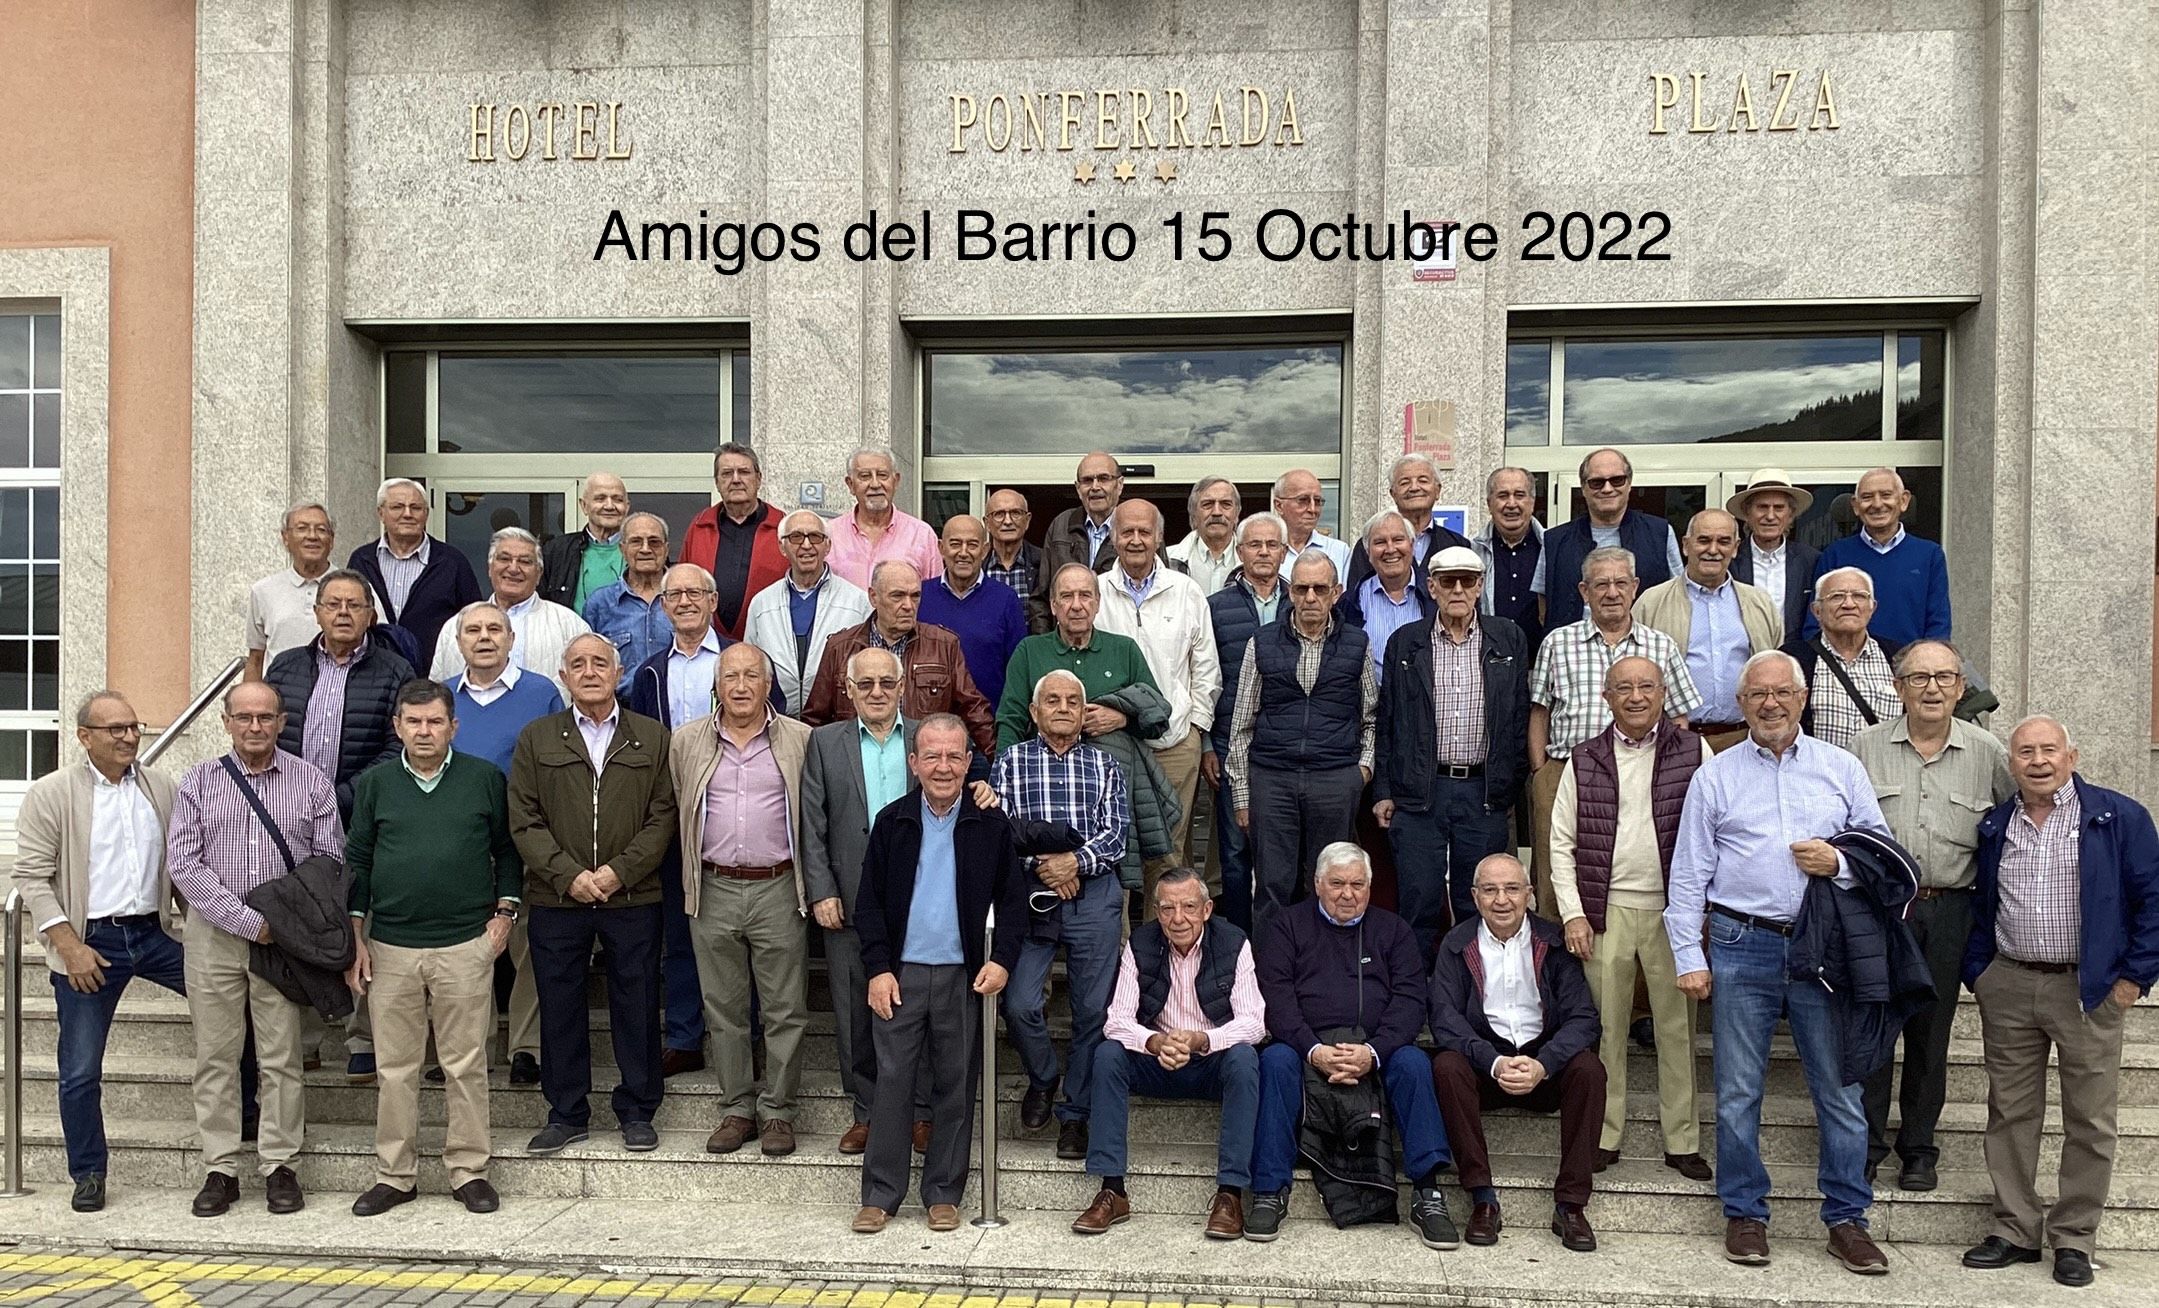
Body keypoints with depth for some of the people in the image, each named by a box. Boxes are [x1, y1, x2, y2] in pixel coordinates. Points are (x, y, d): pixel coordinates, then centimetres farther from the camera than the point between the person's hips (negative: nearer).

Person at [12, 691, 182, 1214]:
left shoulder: (161, 788, 5)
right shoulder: (50, 794, -5)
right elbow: (31, 878, -7)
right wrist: (70, 946, -15)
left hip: (154, 932, 3)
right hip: (89, 942, -3)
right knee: (80, 1072, 4)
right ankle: (88, 1175, 21)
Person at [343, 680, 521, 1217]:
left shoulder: (486, 779, 3)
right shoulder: (376, 784, 7)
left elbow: (508, 850, 10)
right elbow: (357, 861, 10)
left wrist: (503, 912, 1)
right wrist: (356, 938, 6)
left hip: (466, 945, -2)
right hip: (390, 948, 2)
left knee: (465, 1065, 4)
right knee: (395, 1067, 8)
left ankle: (469, 1170, 15)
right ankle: (395, 1175, 20)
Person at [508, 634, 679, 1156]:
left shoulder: (652, 737, 5)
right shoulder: (536, 740, 6)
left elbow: (663, 816, 0)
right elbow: (524, 821, 1)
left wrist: (621, 871, -11)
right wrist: (568, 874, -11)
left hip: (634, 899, -1)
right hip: (556, 900, 1)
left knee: (637, 1007, 5)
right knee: (559, 1008, 8)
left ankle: (637, 1112, 20)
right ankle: (566, 1114, 22)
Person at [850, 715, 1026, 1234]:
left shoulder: (991, 825, 2)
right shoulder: (892, 822, 3)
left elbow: (1013, 898, 5)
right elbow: (869, 902, 5)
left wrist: (1002, 958, -7)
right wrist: (878, 967, -4)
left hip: (964, 975, 0)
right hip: (900, 974, 0)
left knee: (956, 1086, 6)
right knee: (892, 1081, 1)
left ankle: (943, 1194, 19)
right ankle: (880, 1195, 12)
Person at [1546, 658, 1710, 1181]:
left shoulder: (1694, 752, 3)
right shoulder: (1583, 761, 6)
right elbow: (1561, 843, 7)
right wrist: (1572, 914, -1)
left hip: (1675, 912, -1)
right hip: (1607, 912, 1)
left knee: (1678, 1028, 6)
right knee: (1605, 1027, 6)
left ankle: (1682, 1141, 18)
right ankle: (1604, 1136, 17)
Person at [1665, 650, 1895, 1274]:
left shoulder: (1842, 769, 8)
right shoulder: (1714, 777, 6)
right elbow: (1688, 875, 4)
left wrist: (1837, 863, -11)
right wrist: (1689, 957, -2)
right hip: (1742, 948, 0)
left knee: (1840, 1088, 5)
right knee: (1738, 1092, 6)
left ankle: (1846, 1219, 20)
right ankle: (1745, 1214, 20)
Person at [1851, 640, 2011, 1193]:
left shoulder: (1987, 753, 3)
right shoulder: (1867, 746, 1)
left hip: (1948, 913, 1)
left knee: (1931, 1033, 10)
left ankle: (1918, 1148, 24)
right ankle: (1865, 1144, 15)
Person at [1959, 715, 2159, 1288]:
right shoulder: (1994, 826, 9)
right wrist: (1977, 972, 7)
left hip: (2089, 989, -3)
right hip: (2008, 988, 3)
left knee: (2089, 1121, 4)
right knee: (2010, 1113, 8)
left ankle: (2073, 1239, 17)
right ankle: (2016, 1231, 19)